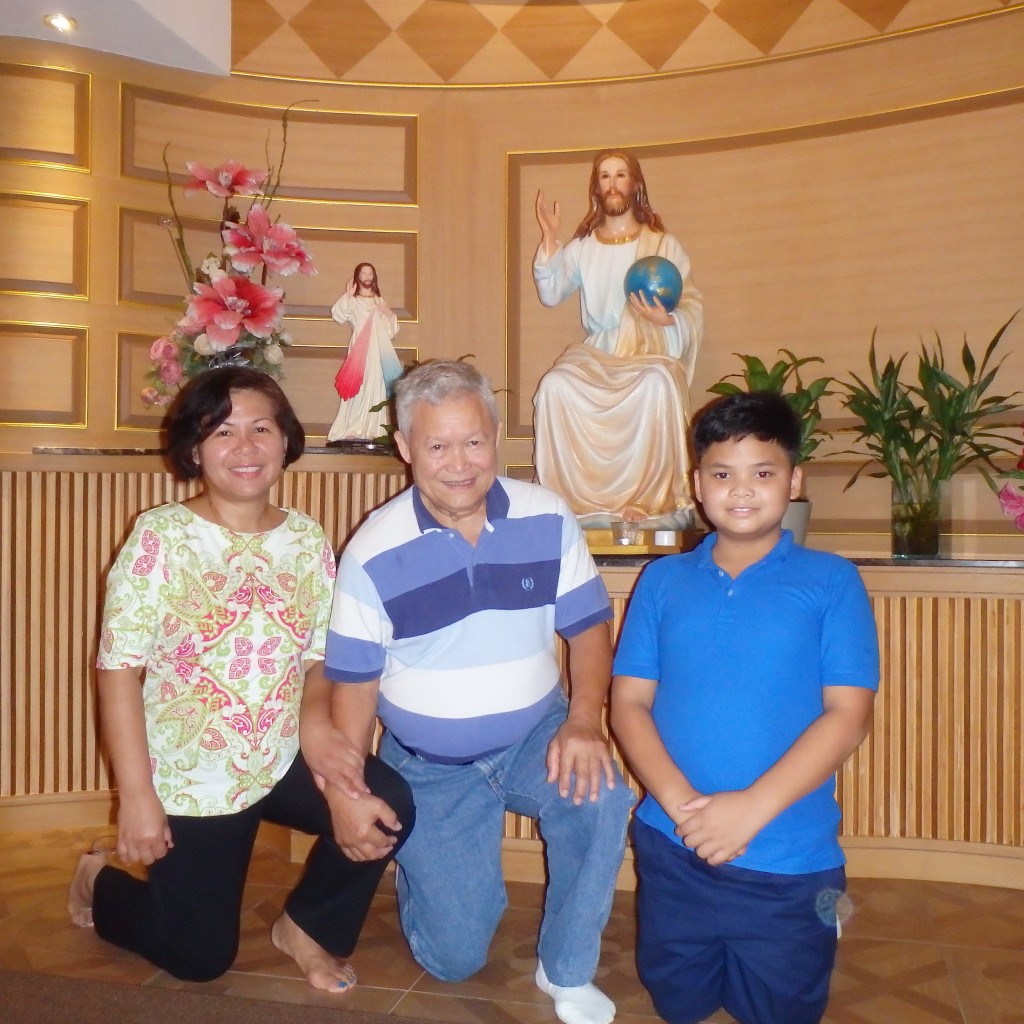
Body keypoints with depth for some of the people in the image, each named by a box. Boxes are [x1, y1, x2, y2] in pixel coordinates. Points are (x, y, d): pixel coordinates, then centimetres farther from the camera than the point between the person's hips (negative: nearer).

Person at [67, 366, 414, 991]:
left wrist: (315, 718, -17)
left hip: (284, 761, 4)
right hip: (189, 779, -3)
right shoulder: (162, 537, -16)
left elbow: (320, 656, 4)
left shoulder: (307, 538, -3)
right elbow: (120, 669, -15)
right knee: (201, 958, 8)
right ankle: (99, 883, 40)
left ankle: (307, 926, 13)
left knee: (389, 807, -17)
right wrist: (137, 796, -16)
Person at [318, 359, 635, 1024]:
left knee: (602, 801, -30)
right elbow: (354, 682, -6)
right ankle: (415, 855, 33)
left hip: (535, 740, 2)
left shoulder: (548, 520, -9)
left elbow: (588, 626, -2)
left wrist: (584, 720, -19)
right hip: (429, 767, -1)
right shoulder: (374, 552, -14)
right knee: (455, 956, -2)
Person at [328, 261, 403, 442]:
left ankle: (375, 429, 2)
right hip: (361, 349, -4)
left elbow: (391, 330, 21)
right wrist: (348, 295, -12)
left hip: (380, 349, 5)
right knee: (360, 385, -10)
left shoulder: (380, 301, 20)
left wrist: (389, 314, 4)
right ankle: (355, 428, -9)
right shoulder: (352, 300, 5)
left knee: (378, 385, 1)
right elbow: (338, 315, -14)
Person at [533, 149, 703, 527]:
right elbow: (550, 294, 2)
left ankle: (652, 500, -27)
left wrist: (666, 319, -21)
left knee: (658, 384, -37)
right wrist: (549, 239, -5)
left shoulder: (663, 244, 9)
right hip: (596, 354, 2)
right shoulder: (582, 246, 15)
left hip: (650, 351, -2)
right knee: (556, 385, -29)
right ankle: (571, 496, -21)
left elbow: (692, 306, 1)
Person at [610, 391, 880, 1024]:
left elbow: (848, 715, -10)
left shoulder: (831, 581, -5)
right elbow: (629, 702, -1)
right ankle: (709, 962, 48)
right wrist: (681, 803, -16)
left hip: (789, 859, -2)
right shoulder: (663, 580, 1)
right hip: (673, 848, 2)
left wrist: (752, 807, -19)